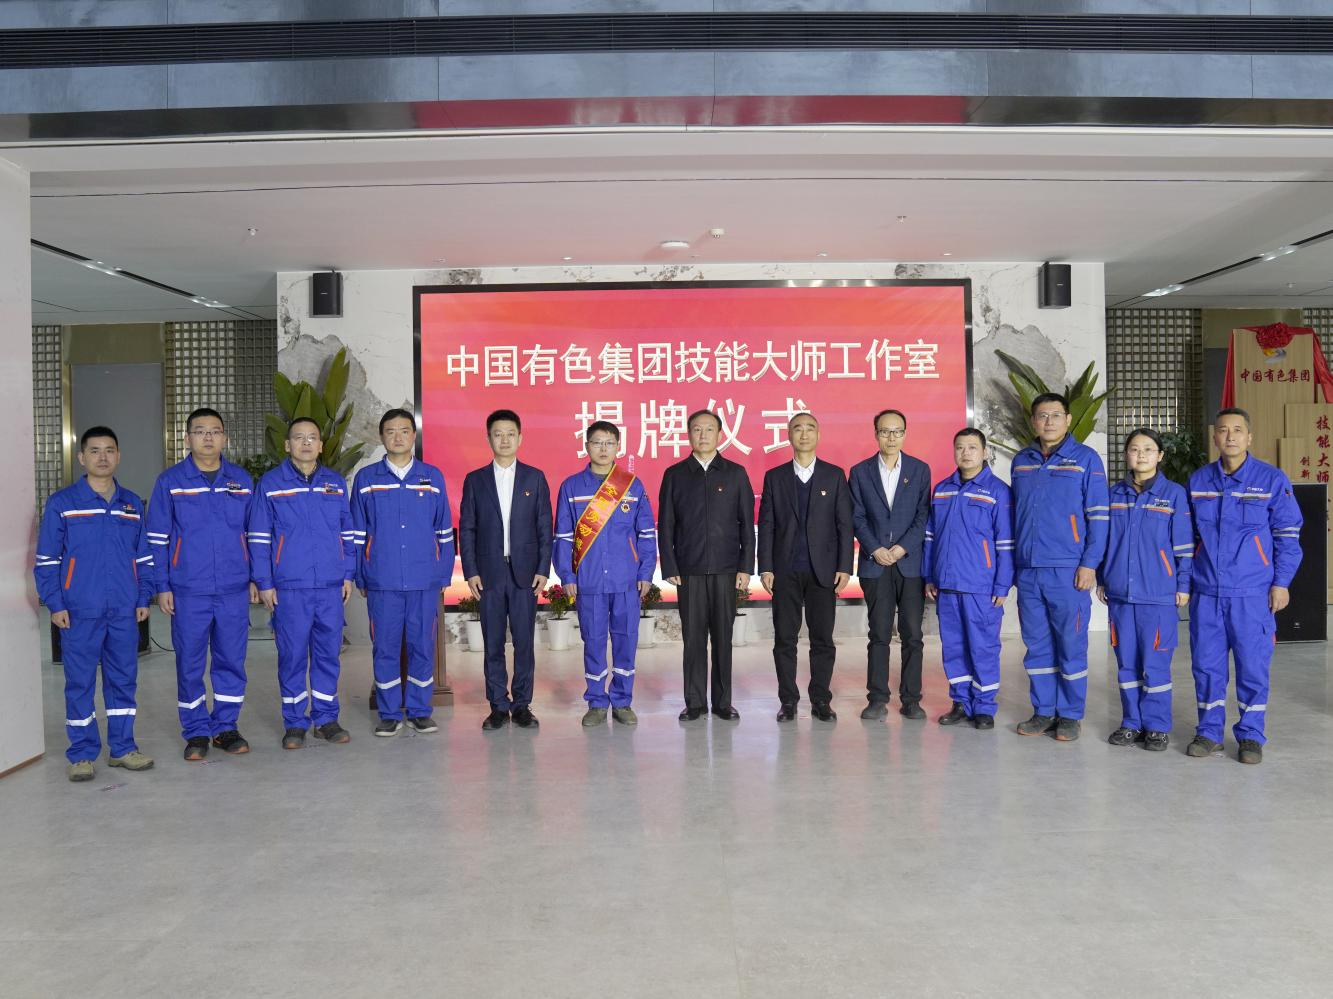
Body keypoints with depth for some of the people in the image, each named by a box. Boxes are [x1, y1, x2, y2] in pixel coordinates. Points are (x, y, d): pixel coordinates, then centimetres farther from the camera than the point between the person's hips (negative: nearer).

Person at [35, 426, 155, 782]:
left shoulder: (133, 504, 10)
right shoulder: (61, 503, -1)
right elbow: (46, 559, -1)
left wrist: (144, 598, 7)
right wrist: (54, 604, -6)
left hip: (124, 611, 3)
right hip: (79, 611, -3)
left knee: (124, 678, 9)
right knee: (80, 682, 3)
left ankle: (123, 747, 20)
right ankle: (82, 754, 14)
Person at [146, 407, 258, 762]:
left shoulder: (242, 480, 7)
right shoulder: (170, 481, 1)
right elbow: (158, 538, 2)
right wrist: (162, 586, -3)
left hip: (234, 589, 2)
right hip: (188, 591, -1)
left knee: (232, 660, 7)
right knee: (190, 663, 6)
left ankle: (226, 727, 21)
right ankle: (196, 732, 19)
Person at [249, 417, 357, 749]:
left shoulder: (336, 483, 10)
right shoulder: (270, 484, 1)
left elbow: (347, 532, 14)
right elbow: (259, 537, 1)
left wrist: (348, 574, 9)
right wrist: (264, 583, -3)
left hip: (331, 585, 3)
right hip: (289, 587, -2)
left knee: (328, 652, 7)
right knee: (292, 654, 3)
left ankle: (326, 718, 19)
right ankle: (295, 723, 15)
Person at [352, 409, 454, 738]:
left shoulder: (433, 477, 7)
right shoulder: (366, 478, 5)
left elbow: (444, 531, 9)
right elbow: (357, 534, 7)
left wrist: (444, 575, 5)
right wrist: (360, 577, 3)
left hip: (425, 581, 1)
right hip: (382, 583, 0)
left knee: (423, 645, 5)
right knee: (385, 647, 5)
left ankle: (419, 710, 18)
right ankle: (389, 714, 17)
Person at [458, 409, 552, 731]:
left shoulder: (535, 478, 6)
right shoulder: (475, 480, 7)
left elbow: (545, 527, 4)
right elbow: (466, 529, 5)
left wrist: (543, 569, -4)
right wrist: (471, 572, -3)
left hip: (525, 572, 0)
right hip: (489, 573, 1)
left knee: (524, 641, 2)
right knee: (493, 643, 4)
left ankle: (522, 704, 13)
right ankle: (498, 706, 13)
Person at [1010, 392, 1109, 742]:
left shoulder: (1086, 459, -1)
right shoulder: (1020, 461, 12)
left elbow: (1099, 516, -4)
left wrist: (1089, 564, -10)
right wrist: (1012, 561, 13)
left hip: (1068, 570, -4)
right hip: (1028, 570, 4)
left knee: (1071, 644, 2)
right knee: (1036, 644, 10)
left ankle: (1070, 715, 14)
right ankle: (1043, 711, 20)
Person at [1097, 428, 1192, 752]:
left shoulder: (1174, 494, -1)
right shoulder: (1114, 494, 9)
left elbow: (1184, 544, -1)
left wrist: (1183, 585, -4)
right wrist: (1101, 580, 12)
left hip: (1159, 594, -3)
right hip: (1120, 593, 4)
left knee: (1155, 663, 0)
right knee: (1126, 661, 9)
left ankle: (1157, 726, 13)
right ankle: (1132, 722, 20)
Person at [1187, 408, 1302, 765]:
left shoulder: (1272, 480, -2)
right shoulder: (1198, 480, 7)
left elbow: (1288, 536, 0)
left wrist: (1281, 582, -5)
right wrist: (1183, 580, 11)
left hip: (1252, 593, -3)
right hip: (1206, 592, 3)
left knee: (1253, 665, 3)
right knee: (1206, 665, 7)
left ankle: (1251, 736, 17)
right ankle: (1209, 732, 19)